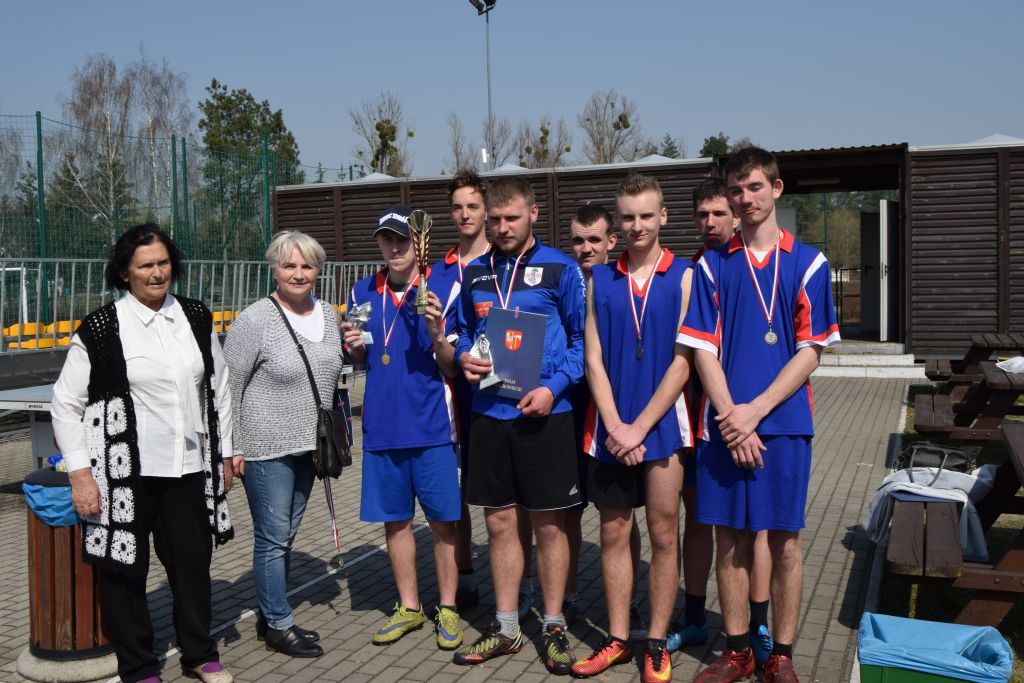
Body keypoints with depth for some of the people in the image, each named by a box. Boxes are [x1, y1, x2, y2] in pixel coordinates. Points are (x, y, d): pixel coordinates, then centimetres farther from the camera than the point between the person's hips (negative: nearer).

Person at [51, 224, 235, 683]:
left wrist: (224, 453, 12)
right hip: (125, 473, -3)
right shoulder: (100, 329, -6)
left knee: (193, 561, 13)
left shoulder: (196, 318, 6)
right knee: (125, 568, 8)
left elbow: (219, 389, 13)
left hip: (189, 470, 4)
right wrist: (80, 472, -8)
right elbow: (65, 405, -3)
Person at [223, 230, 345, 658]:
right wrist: (231, 446, -11)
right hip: (265, 448, -6)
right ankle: (279, 626, 14)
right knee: (272, 538, 1)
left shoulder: (327, 316, 7)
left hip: (307, 446, 6)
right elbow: (229, 386, -10)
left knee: (286, 535, 14)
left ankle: (269, 617, 28)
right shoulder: (255, 321, -12)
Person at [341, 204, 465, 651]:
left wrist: (436, 334, -24)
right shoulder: (364, 292, 7)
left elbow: (452, 369, -5)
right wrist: (354, 346, -7)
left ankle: (447, 608, 20)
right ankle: (409, 607, 28)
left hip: (431, 424, -4)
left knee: (442, 520, 4)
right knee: (395, 520, 12)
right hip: (382, 424, 4)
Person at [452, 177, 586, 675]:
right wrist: (464, 358, -2)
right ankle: (506, 628, 24)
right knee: (499, 522, 11)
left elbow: (582, 338, -3)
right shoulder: (474, 273, 10)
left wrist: (554, 387, -16)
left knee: (548, 525, 4)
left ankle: (554, 627, 20)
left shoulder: (560, 269, -3)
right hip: (489, 412, 4)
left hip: (544, 412, -4)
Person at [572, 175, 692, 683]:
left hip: (661, 427, -2)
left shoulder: (683, 277, -3)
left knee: (663, 536, 6)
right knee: (613, 534, 10)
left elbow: (682, 362, -8)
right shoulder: (600, 280, 6)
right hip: (610, 430, 3)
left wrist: (639, 428, -12)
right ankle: (617, 639, 23)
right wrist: (614, 427, -8)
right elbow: (593, 360, 3)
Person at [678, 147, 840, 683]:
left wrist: (755, 411, -12)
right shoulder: (712, 267, 6)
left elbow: (810, 352, -3)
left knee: (784, 539, 6)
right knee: (730, 538, 8)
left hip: (783, 423, -1)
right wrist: (730, 419, -10)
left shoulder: (808, 263, 1)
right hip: (723, 426, 2)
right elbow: (704, 351, 1)